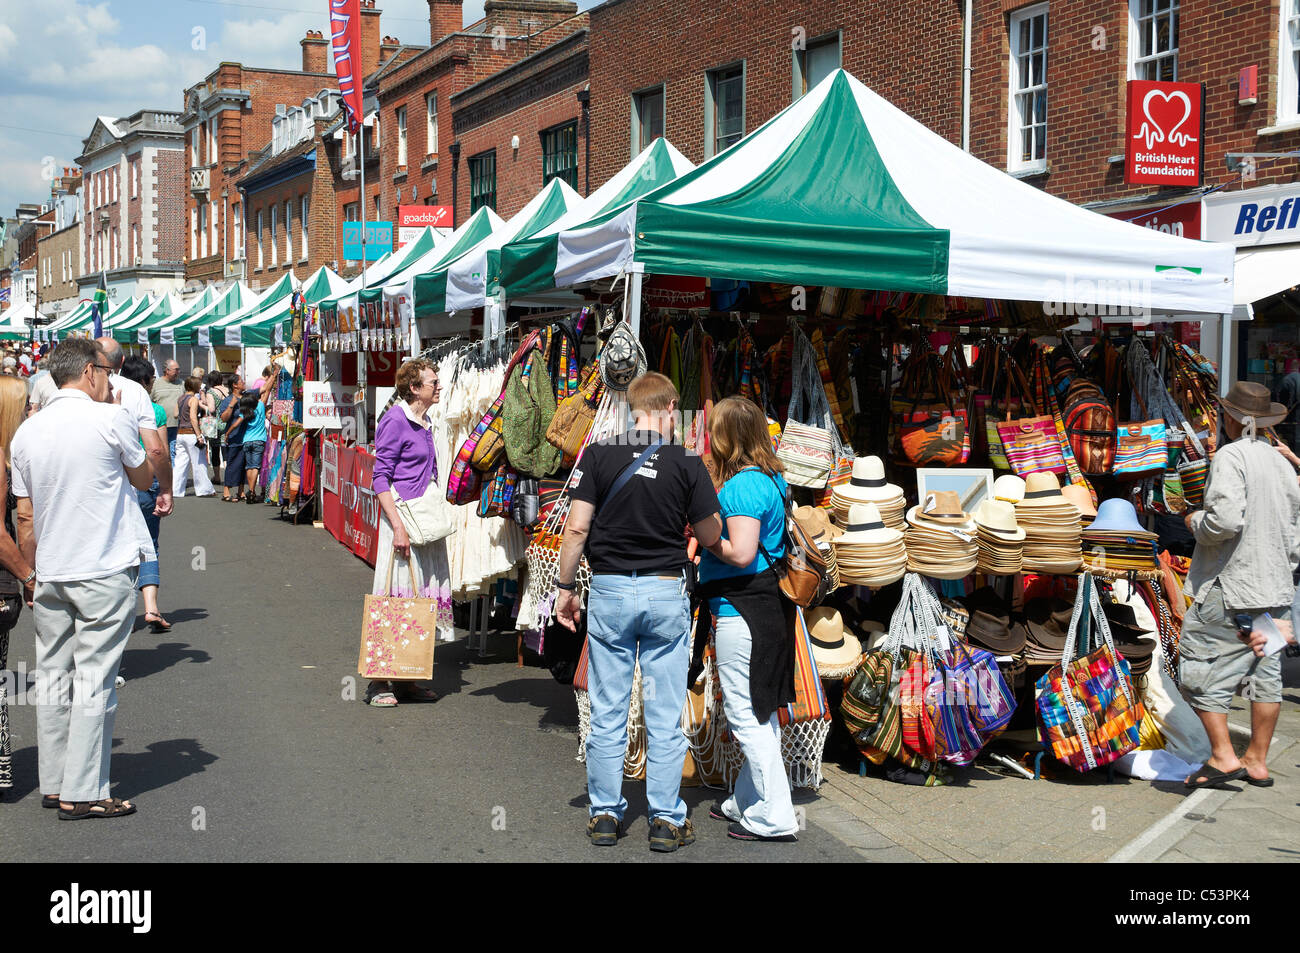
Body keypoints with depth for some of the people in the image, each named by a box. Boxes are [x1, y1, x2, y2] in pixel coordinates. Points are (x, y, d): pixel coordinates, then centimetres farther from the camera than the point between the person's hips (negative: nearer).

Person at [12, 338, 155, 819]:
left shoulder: (27, 431, 6)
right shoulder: (112, 420, -10)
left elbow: (24, 517, 10)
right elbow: (144, 478, 7)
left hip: (50, 575, 6)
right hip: (105, 572, -5)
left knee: (54, 677, 12)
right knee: (94, 680, -2)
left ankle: (54, 782, 21)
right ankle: (82, 793, 0)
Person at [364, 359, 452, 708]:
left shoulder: (425, 424, 16)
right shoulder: (396, 420, -9)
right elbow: (381, 477, -13)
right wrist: (397, 526, -20)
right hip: (403, 519, -8)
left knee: (424, 598, 8)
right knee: (396, 598, -6)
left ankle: (406, 680, 16)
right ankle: (380, 683, 2)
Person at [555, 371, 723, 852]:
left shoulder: (599, 454, -4)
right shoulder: (686, 462, -5)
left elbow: (576, 529, -5)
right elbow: (710, 536, 1)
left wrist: (565, 586, 5)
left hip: (609, 592, 1)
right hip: (666, 595, 0)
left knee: (607, 713, 9)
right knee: (665, 717, 7)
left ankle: (605, 815, 17)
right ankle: (667, 821, 12)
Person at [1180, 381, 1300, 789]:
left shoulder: (1230, 456, -13)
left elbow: (1226, 520, -25)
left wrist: (1196, 522, -6)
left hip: (1230, 587, -8)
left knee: (1201, 666, 0)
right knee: (1264, 672, 13)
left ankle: (1223, 756, -2)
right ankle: (1257, 761, 21)